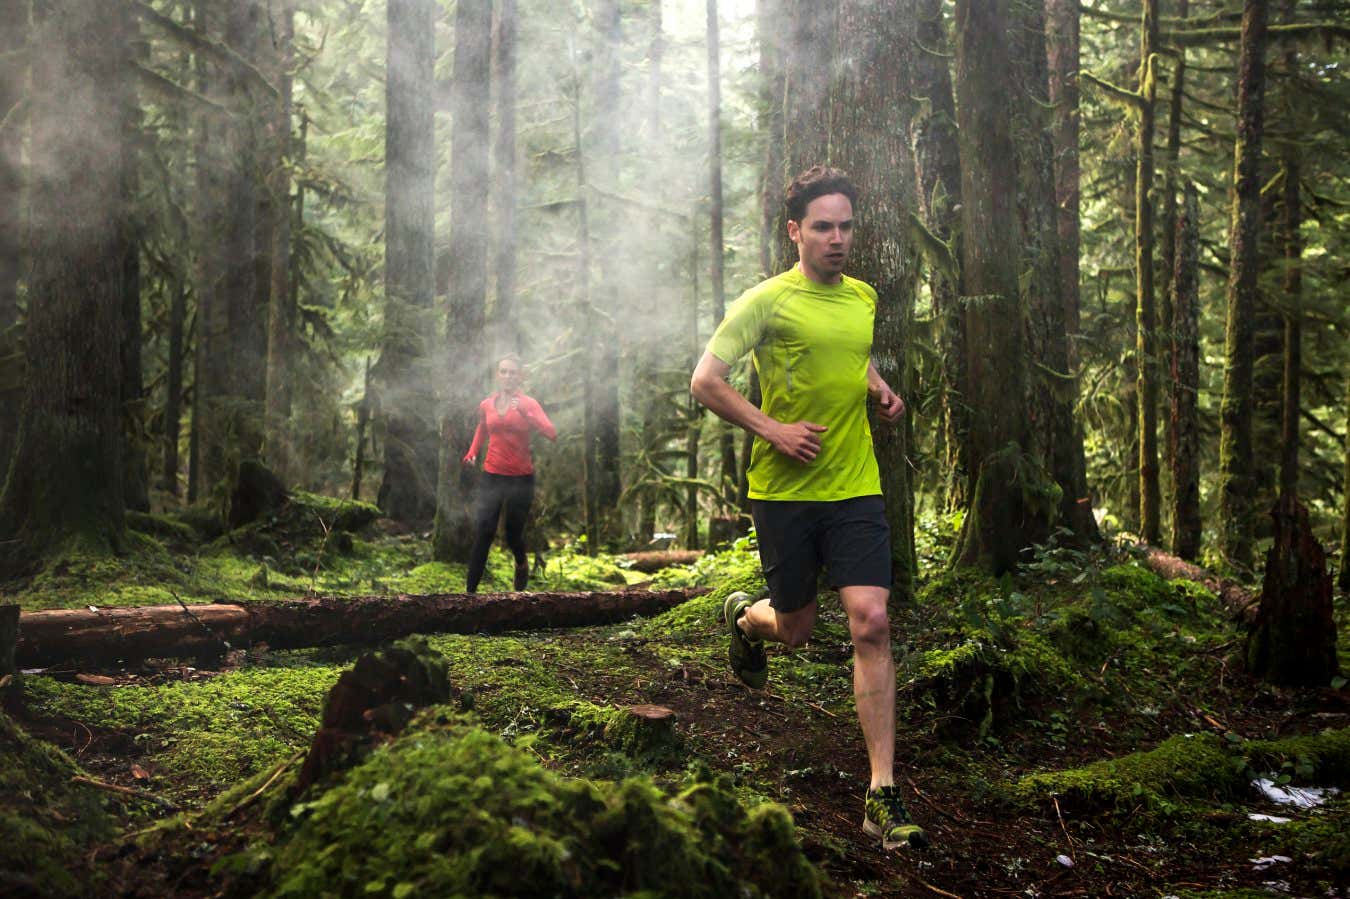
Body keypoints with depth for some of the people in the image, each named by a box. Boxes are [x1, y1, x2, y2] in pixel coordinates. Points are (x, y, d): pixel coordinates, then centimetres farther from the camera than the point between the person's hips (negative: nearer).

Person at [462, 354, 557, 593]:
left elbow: (552, 434, -19)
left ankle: (522, 564, 44)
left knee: (513, 535, 8)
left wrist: (525, 413, -29)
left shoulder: (529, 404, -5)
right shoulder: (486, 405, 5)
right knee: (483, 534, -10)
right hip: (492, 477, 2)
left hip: (521, 480, -2)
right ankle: (470, 592, -9)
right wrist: (472, 452, 11)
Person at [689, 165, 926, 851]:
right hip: (784, 491, -3)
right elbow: (705, 381, -7)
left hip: (856, 488, 3)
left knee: (871, 622, -11)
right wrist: (773, 429, -16)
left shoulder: (863, 297, 10)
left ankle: (882, 796, -8)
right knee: (794, 628, 9)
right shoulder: (768, 301, -7)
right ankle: (745, 617, 50)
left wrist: (878, 389, 10)